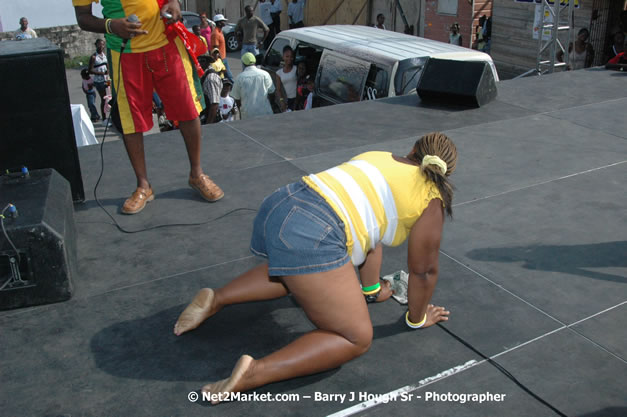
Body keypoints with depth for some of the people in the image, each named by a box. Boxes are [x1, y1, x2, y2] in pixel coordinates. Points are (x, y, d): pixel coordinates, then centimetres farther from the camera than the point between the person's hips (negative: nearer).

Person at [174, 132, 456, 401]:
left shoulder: (380, 158, 29)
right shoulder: (431, 201, 9)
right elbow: (423, 270, 14)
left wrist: (372, 290, 44)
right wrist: (417, 318, 32)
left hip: (277, 205, 8)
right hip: (312, 236, -8)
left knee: (294, 269, 39)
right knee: (357, 339, 4)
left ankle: (216, 299, 22)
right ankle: (256, 372, -14)